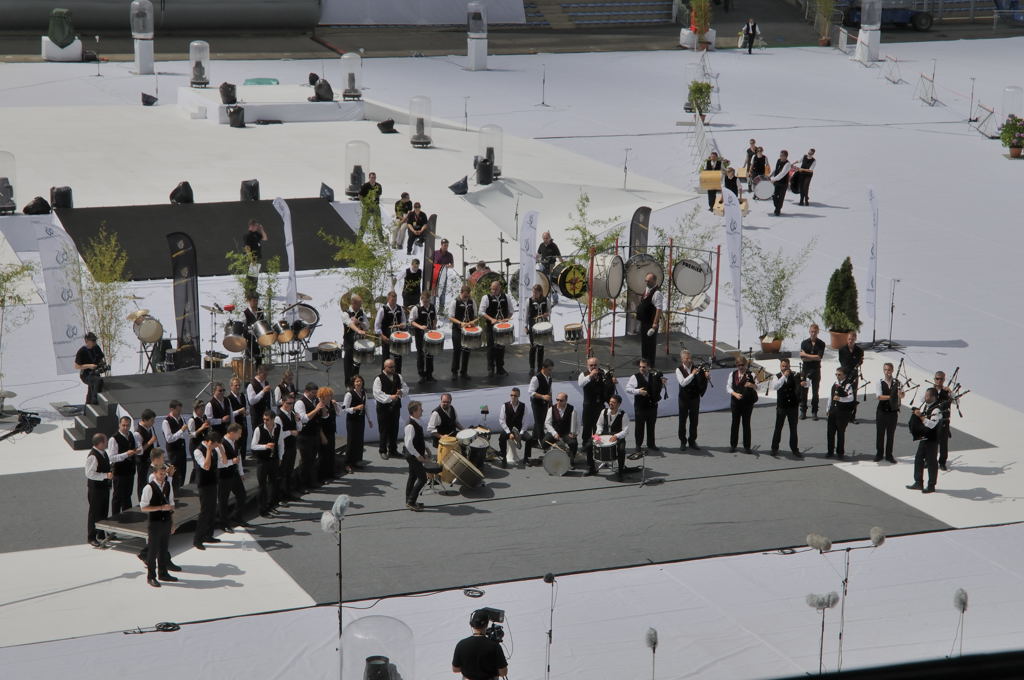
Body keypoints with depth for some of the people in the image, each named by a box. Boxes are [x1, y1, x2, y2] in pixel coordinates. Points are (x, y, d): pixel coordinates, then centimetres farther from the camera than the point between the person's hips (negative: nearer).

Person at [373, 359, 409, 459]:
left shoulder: (398, 377, 8)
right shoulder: (379, 379, -9)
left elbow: (406, 388, 10)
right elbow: (377, 394, -18)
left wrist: (401, 392, -13)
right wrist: (390, 397, -27)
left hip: (395, 407, 5)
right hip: (383, 407, -5)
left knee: (394, 429, 11)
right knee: (384, 430, -1)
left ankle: (393, 450, 24)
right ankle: (383, 451, 9)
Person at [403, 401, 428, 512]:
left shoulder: (416, 423, 7)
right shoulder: (410, 425, -25)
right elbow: (408, 444, -28)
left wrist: (425, 449, 15)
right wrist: (418, 456, -22)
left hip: (416, 456, 10)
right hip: (413, 456, -10)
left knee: (412, 478, 16)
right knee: (422, 479, -7)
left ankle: (409, 501, 26)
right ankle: (411, 502, -2)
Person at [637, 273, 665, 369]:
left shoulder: (657, 293, -20)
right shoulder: (646, 289, 8)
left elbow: (659, 309, -24)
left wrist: (655, 324, -26)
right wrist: (638, 317, 18)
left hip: (651, 322, -9)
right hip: (644, 320, 9)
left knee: (651, 342, 2)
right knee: (643, 340, 20)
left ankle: (650, 364, 13)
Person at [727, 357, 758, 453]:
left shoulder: (750, 375, -2)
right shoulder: (732, 374, 5)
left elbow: (757, 387, -9)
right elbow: (728, 387, 4)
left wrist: (752, 385, -31)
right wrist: (735, 394, -14)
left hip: (748, 402, -1)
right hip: (736, 402, 1)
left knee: (746, 423, 3)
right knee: (735, 423, 5)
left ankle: (747, 446, 10)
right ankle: (733, 445, 14)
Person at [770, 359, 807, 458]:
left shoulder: (794, 376, 0)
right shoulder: (777, 376, -3)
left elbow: (806, 383, -4)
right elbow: (774, 387, -22)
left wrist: (804, 383, -28)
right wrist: (784, 376, -27)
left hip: (793, 406, 1)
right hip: (781, 406, -1)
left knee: (793, 428, 9)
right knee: (778, 428, 4)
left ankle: (795, 449, 17)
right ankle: (774, 449, 13)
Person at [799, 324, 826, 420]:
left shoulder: (821, 344, 0)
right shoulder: (804, 343, 5)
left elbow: (819, 357, -11)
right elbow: (802, 358, -4)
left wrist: (806, 355, -9)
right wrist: (814, 357, -11)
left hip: (816, 370, -1)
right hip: (806, 369, 1)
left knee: (815, 392, 2)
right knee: (804, 391, 1)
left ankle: (814, 412, 9)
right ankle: (803, 411, 10)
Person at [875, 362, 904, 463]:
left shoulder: (897, 382, 2)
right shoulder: (879, 382, -4)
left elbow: (902, 395, -3)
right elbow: (879, 397, -13)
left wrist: (901, 393, -27)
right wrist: (891, 396, -23)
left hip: (893, 412, 1)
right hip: (882, 411, -1)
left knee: (891, 434, 8)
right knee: (880, 433, 5)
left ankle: (889, 455, 18)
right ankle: (879, 454, 18)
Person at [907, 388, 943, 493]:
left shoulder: (937, 410, -19)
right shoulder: (924, 405, 8)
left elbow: (932, 424, -29)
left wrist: (920, 416, -28)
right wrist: (916, 413, 4)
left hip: (932, 439, -9)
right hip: (923, 437, 9)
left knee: (931, 462, 0)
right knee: (918, 459, 13)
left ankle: (931, 486, 9)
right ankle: (918, 483, 23)